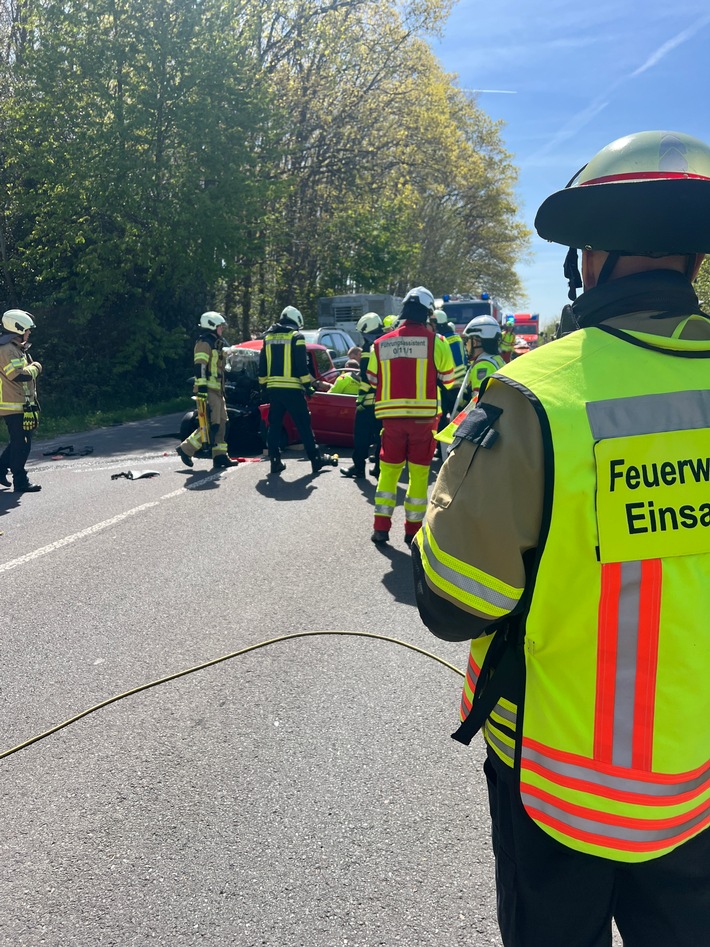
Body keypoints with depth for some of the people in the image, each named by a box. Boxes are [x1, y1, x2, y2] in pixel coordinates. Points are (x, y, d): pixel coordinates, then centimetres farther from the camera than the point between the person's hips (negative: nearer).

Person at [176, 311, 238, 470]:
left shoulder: (216, 344, 23)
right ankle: (185, 449, -3)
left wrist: (221, 390, 26)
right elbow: (200, 368, -19)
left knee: (221, 424, 7)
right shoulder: (204, 343, -9)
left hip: (217, 391, 10)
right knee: (211, 424, -12)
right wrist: (201, 390, -26)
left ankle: (220, 456, 10)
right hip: (208, 391, -10)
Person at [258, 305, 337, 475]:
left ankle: (275, 461, 9)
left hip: (273, 389, 5)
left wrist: (264, 385, 21)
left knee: (274, 425, 10)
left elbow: (262, 366, 15)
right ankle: (316, 459, 6)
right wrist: (308, 385, -3)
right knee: (304, 425, 1)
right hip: (292, 389, -5)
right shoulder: (296, 337, -4)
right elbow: (302, 365, -10)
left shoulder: (268, 337, 13)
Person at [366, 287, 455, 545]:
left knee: (388, 469, 13)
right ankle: (412, 530, 13)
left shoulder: (381, 343, 2)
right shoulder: (435, 342, -7)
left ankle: (381, 527, 13)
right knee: (419, 473, 8)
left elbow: (373, 379, 10)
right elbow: (448, 378, 2)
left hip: (391, 416, 2)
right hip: (424, 416, -2)